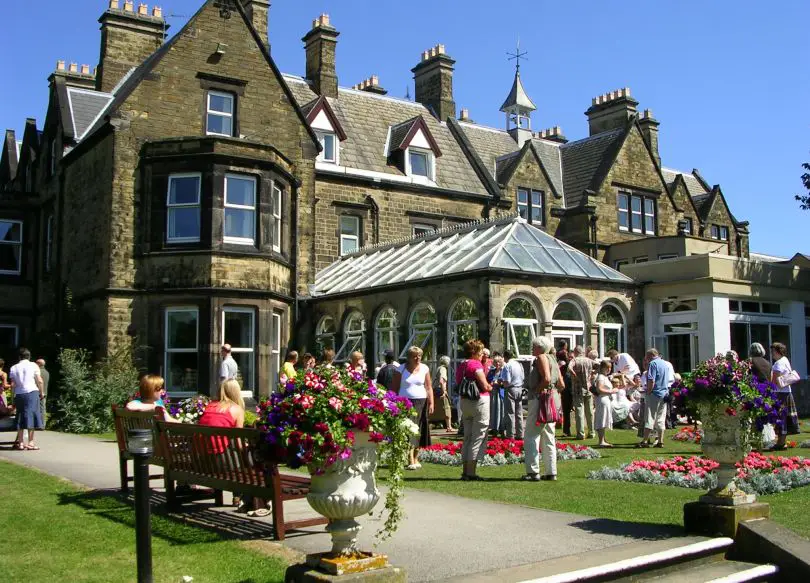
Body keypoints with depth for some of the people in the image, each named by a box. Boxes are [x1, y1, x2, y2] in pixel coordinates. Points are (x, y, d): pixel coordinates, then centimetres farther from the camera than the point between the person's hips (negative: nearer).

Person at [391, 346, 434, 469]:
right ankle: (410, 461, -14)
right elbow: (394, 388, 2)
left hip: (421, 402, 3)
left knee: (419, 431, 7)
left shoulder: (424, 369, 7)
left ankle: (416, 458, 22)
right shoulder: (401, 369, 1)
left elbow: (429, 388, 8)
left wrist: (431, 403, -1)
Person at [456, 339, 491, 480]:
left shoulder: (461, 365, 11)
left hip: (464, 401, 8)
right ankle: (471, 472, -4)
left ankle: (465, 471, 16)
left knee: (468, 437, 15)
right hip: (479, 401, -8)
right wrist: (491, 387, 5)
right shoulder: (476, 364, -13)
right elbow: (485, 386, -17)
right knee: (478, 437, -2)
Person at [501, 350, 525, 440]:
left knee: (510, 413, -1)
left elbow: (507, 382, -20)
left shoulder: (507, 366, -15)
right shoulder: (519, 364, 7)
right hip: (520, 389, 7)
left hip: (511, 390, -7)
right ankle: (520, 434, 17)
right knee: (519, 413, 13)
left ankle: (510, 435, -1)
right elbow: (523, 378, 13)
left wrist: (501, 381, -1)